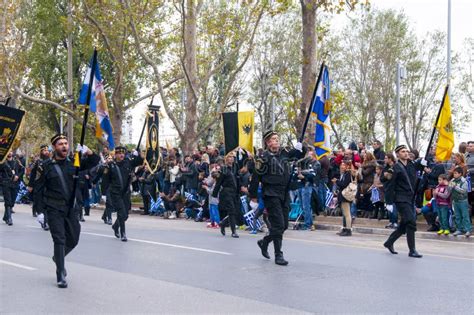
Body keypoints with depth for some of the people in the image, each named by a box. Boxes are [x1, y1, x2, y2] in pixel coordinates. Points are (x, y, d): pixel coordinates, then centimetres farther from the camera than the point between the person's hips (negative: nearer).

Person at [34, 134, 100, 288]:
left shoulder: (73, 163, 5)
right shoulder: (46, 166, -5)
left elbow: (95, 161, 6)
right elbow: (39, 188, 0)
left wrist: (87, 152, -14)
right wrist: (42, 207, -4)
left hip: (71, 208, 4)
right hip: (54, 210, -4)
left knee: (73, 239, 11)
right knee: (60, 240, -9)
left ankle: (58, 258, 40)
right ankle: (60, 276, -1)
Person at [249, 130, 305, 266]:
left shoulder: (284, 153, 10)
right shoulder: (264, 157, -8)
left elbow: (299, 155, 26)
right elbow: (256, 176, -8)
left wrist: (299, 148, 3)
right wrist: (253, 196, -6)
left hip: (284, 195, 7)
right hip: (271, 195, -7)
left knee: (284, 225, 12)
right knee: (278, 225, -9)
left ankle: (264, 242, 34)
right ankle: (278, 255, -1)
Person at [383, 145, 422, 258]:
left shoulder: (411, 165, 12)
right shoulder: (396, 167, -8)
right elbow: (390, 185, -9)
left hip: (410, 199, 7)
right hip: (401, 199, -7)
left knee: (404, 225, 12)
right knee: (411, 222, -13)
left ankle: (389, 242, 29)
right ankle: (412, 250, -5)